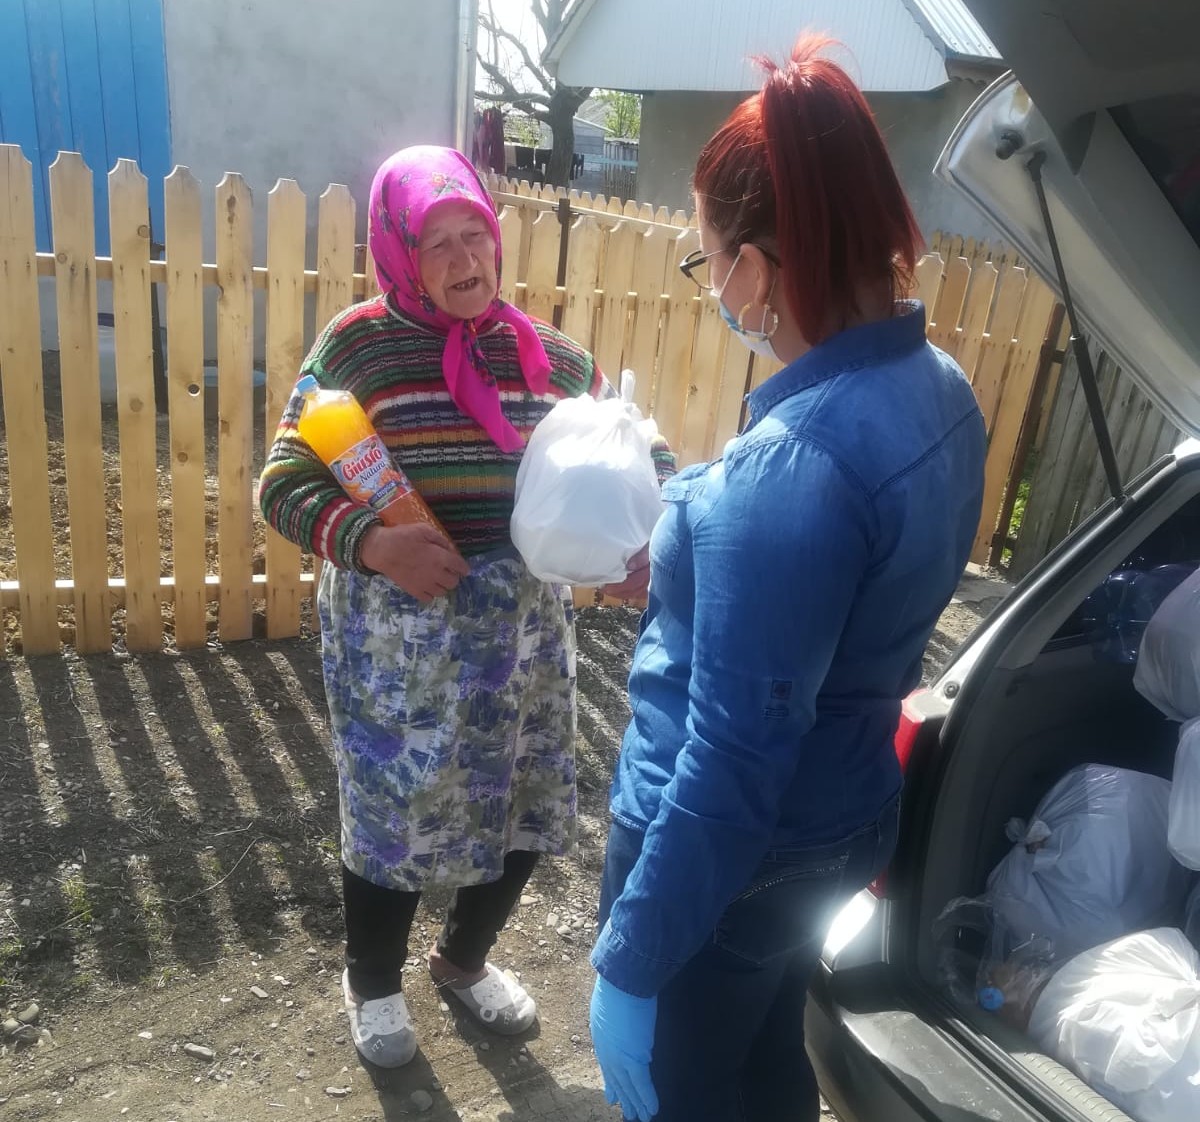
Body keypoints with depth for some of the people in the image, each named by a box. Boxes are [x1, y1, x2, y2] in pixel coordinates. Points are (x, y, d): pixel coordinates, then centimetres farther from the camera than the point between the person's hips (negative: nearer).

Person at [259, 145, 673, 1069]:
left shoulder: (549, 353, 2)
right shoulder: (359, 344, -8)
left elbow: (637, 452, 10)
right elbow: (284, 487, -8)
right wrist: (372, 542, -25)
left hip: (524, 631, 4)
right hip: (398, 640, -4)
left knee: (522, 809, 16)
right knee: (395, 815, 11)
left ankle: (465, 957, 47)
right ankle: (373, 981, 42)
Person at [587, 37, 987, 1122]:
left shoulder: (790, 465, -32)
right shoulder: (940, 390, -4)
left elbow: (734, 758, -28)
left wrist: (633, 953, -17)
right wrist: (688, 555, 14)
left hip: (731, 851, -8)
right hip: (845, 821, 8)